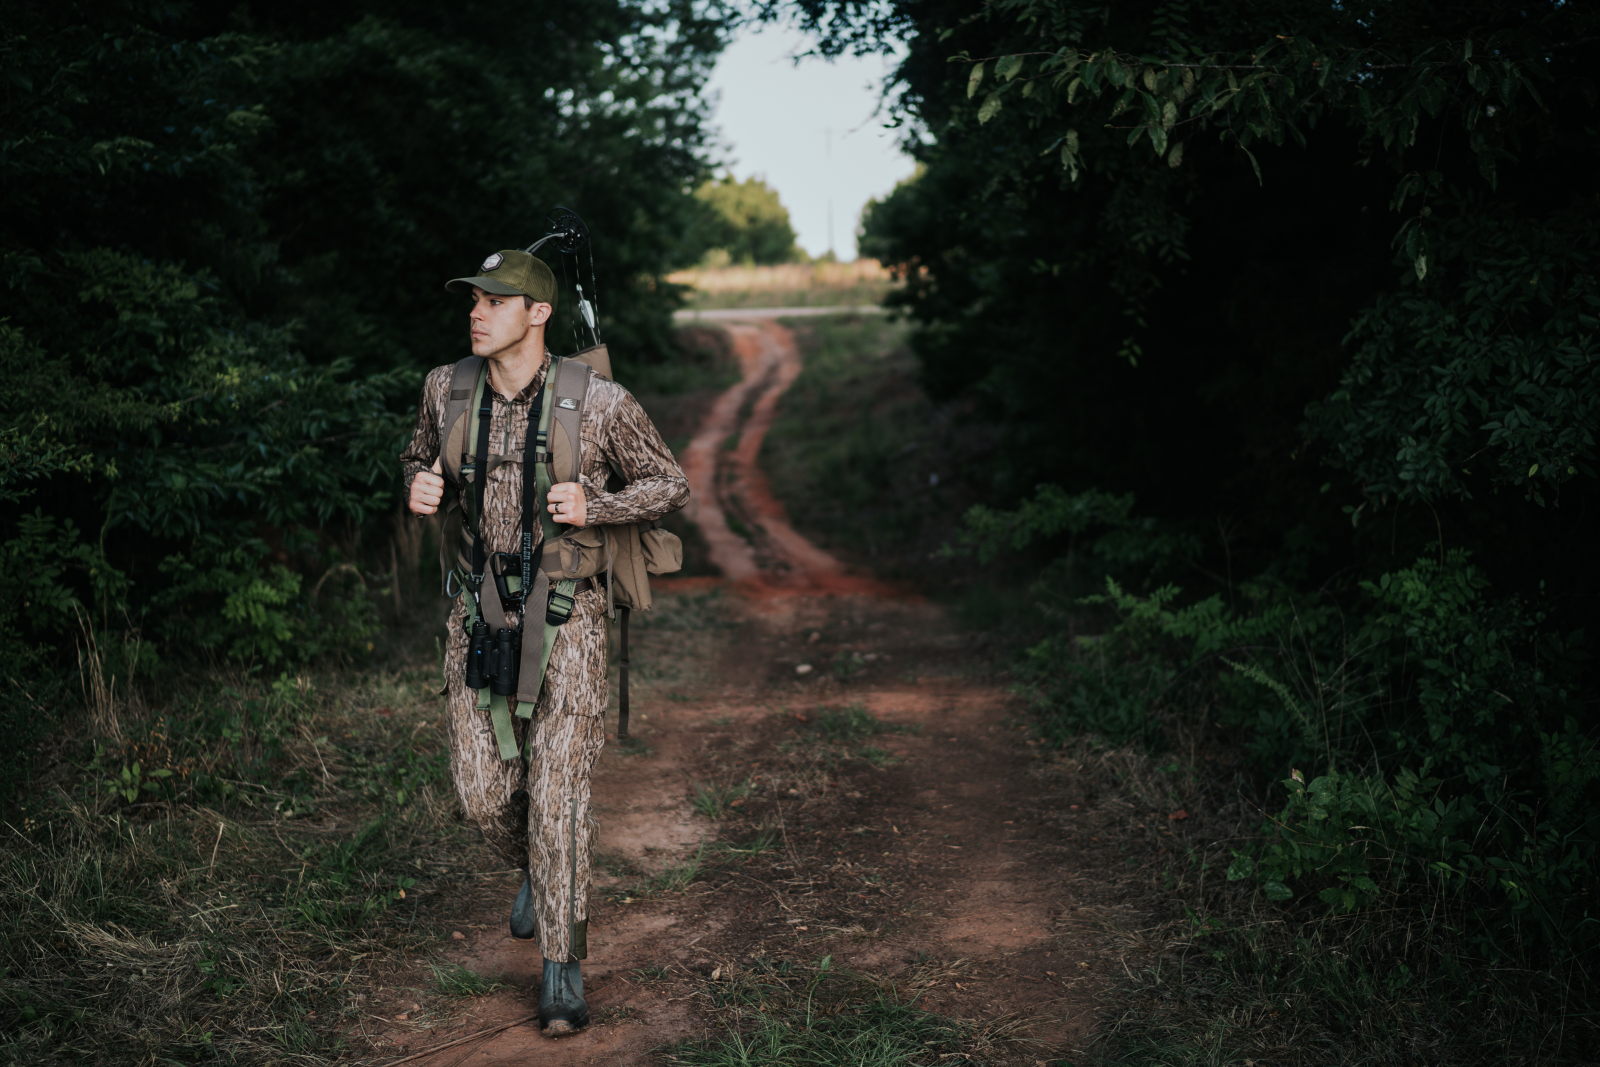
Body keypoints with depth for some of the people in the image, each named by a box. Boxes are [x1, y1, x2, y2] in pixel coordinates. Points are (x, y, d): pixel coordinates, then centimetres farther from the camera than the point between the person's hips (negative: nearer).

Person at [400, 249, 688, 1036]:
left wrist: (593, 508, -17)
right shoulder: (445, 389, 0)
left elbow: (669, 485, 0)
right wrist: (418, 485, -5)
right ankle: (538, 872, 40)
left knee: (557, 792, -5)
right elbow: (420, 458, 19)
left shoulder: (599, 402, -11)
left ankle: (563, 971, 8)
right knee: (483, 793, 5)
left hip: (565, 613, -4)